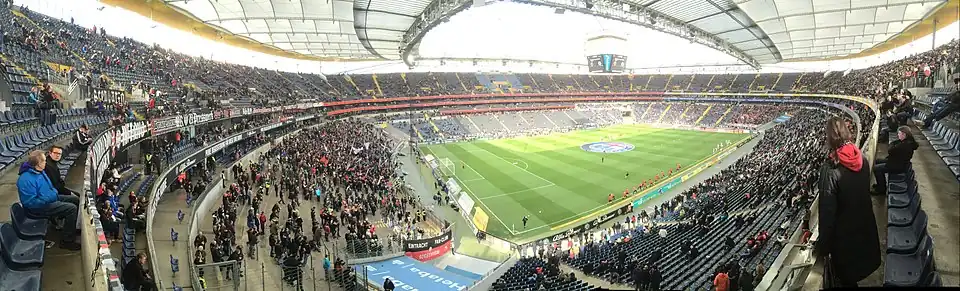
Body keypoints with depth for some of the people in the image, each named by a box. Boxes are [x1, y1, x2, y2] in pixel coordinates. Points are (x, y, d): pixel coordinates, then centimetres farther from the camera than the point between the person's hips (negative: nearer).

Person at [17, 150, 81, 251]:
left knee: (75, 200, 13)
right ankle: (67, 241, -14)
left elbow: (49, 186, 22)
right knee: (71, 208, -23)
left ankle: (74, 227, 28)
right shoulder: (26, 179, -27)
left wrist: (55, 193, 4)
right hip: (41, 206, -10)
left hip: (51, 198, 10)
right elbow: (31, 202, -28)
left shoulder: (38, 171, 4)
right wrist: (51, 198, -26)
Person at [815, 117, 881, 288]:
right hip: (865, 223, 6)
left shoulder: (830, 169, -29)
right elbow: (864, 192, 7)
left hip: (843, 231, -6)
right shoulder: (862, 159, -8)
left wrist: (822, 246, -14)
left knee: (844, 276, 17)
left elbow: (827, 212, -25)